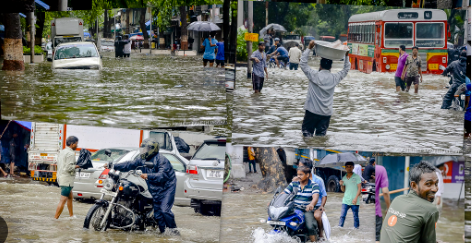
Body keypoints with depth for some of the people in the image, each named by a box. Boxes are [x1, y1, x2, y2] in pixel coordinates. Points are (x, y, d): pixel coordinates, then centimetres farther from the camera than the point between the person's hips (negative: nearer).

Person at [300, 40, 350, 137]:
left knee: (307, 130, 5)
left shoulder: (314, 75, -12)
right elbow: (346, 69, 14)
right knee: (321, 134, 8)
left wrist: (309, 48, -6)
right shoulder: (334, 78, -2)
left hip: (312, 111, -3)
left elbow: (303, 63, -6)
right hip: (326, 113, 3)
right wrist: (346, 56, 18)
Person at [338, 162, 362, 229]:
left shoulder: (356, 177, 0)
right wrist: (341, 185, -3)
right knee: (342, 216, -5)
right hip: (345, 201, 3)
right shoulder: (344, 178, 13)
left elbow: (359, 188, -4)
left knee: (356, 217, 2)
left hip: (354, 201, -3)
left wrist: (356, 198, -15)